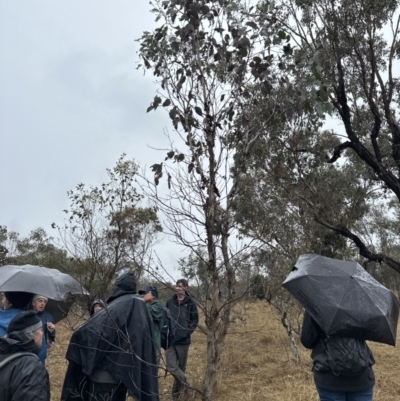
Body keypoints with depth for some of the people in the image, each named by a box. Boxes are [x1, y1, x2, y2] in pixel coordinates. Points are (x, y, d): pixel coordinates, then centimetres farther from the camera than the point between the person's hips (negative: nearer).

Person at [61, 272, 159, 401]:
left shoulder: (114, 310, -19)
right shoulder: (141, 309, 1)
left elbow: (83, 332, -24)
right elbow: (146, 349, 8)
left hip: (105, 375, -7)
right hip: (123, 373, 7)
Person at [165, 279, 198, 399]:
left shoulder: (190, 303, -3)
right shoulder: (170, 301, 3)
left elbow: (195, 320, 2)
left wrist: (188, 331, -10)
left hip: (183, 340, -1)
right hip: (170, 339, 1)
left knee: (181, 366, 10)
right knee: (171, 366, -9)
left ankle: (176, 390, 29)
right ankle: (183, 382, 14)